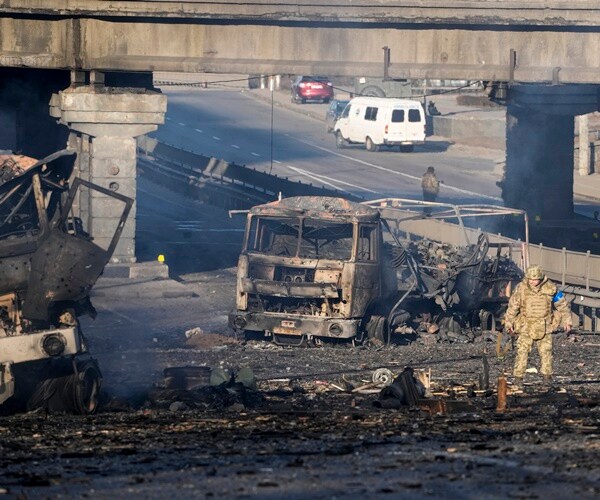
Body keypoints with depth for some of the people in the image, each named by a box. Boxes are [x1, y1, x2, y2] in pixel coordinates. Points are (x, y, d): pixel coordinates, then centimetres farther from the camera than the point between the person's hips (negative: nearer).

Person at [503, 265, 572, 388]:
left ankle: (547, 375, 15)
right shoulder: (521, 288, -10)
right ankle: (518, 376, -5)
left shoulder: (550, 289, -9)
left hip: (544, 327, 1)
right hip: (526, 326, -1)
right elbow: (512, 306, 1)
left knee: (545, 351, 2)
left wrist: (567, 320, 7)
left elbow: (562, 304, 4)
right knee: (522, 351, -8)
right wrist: (509, 322, 5)